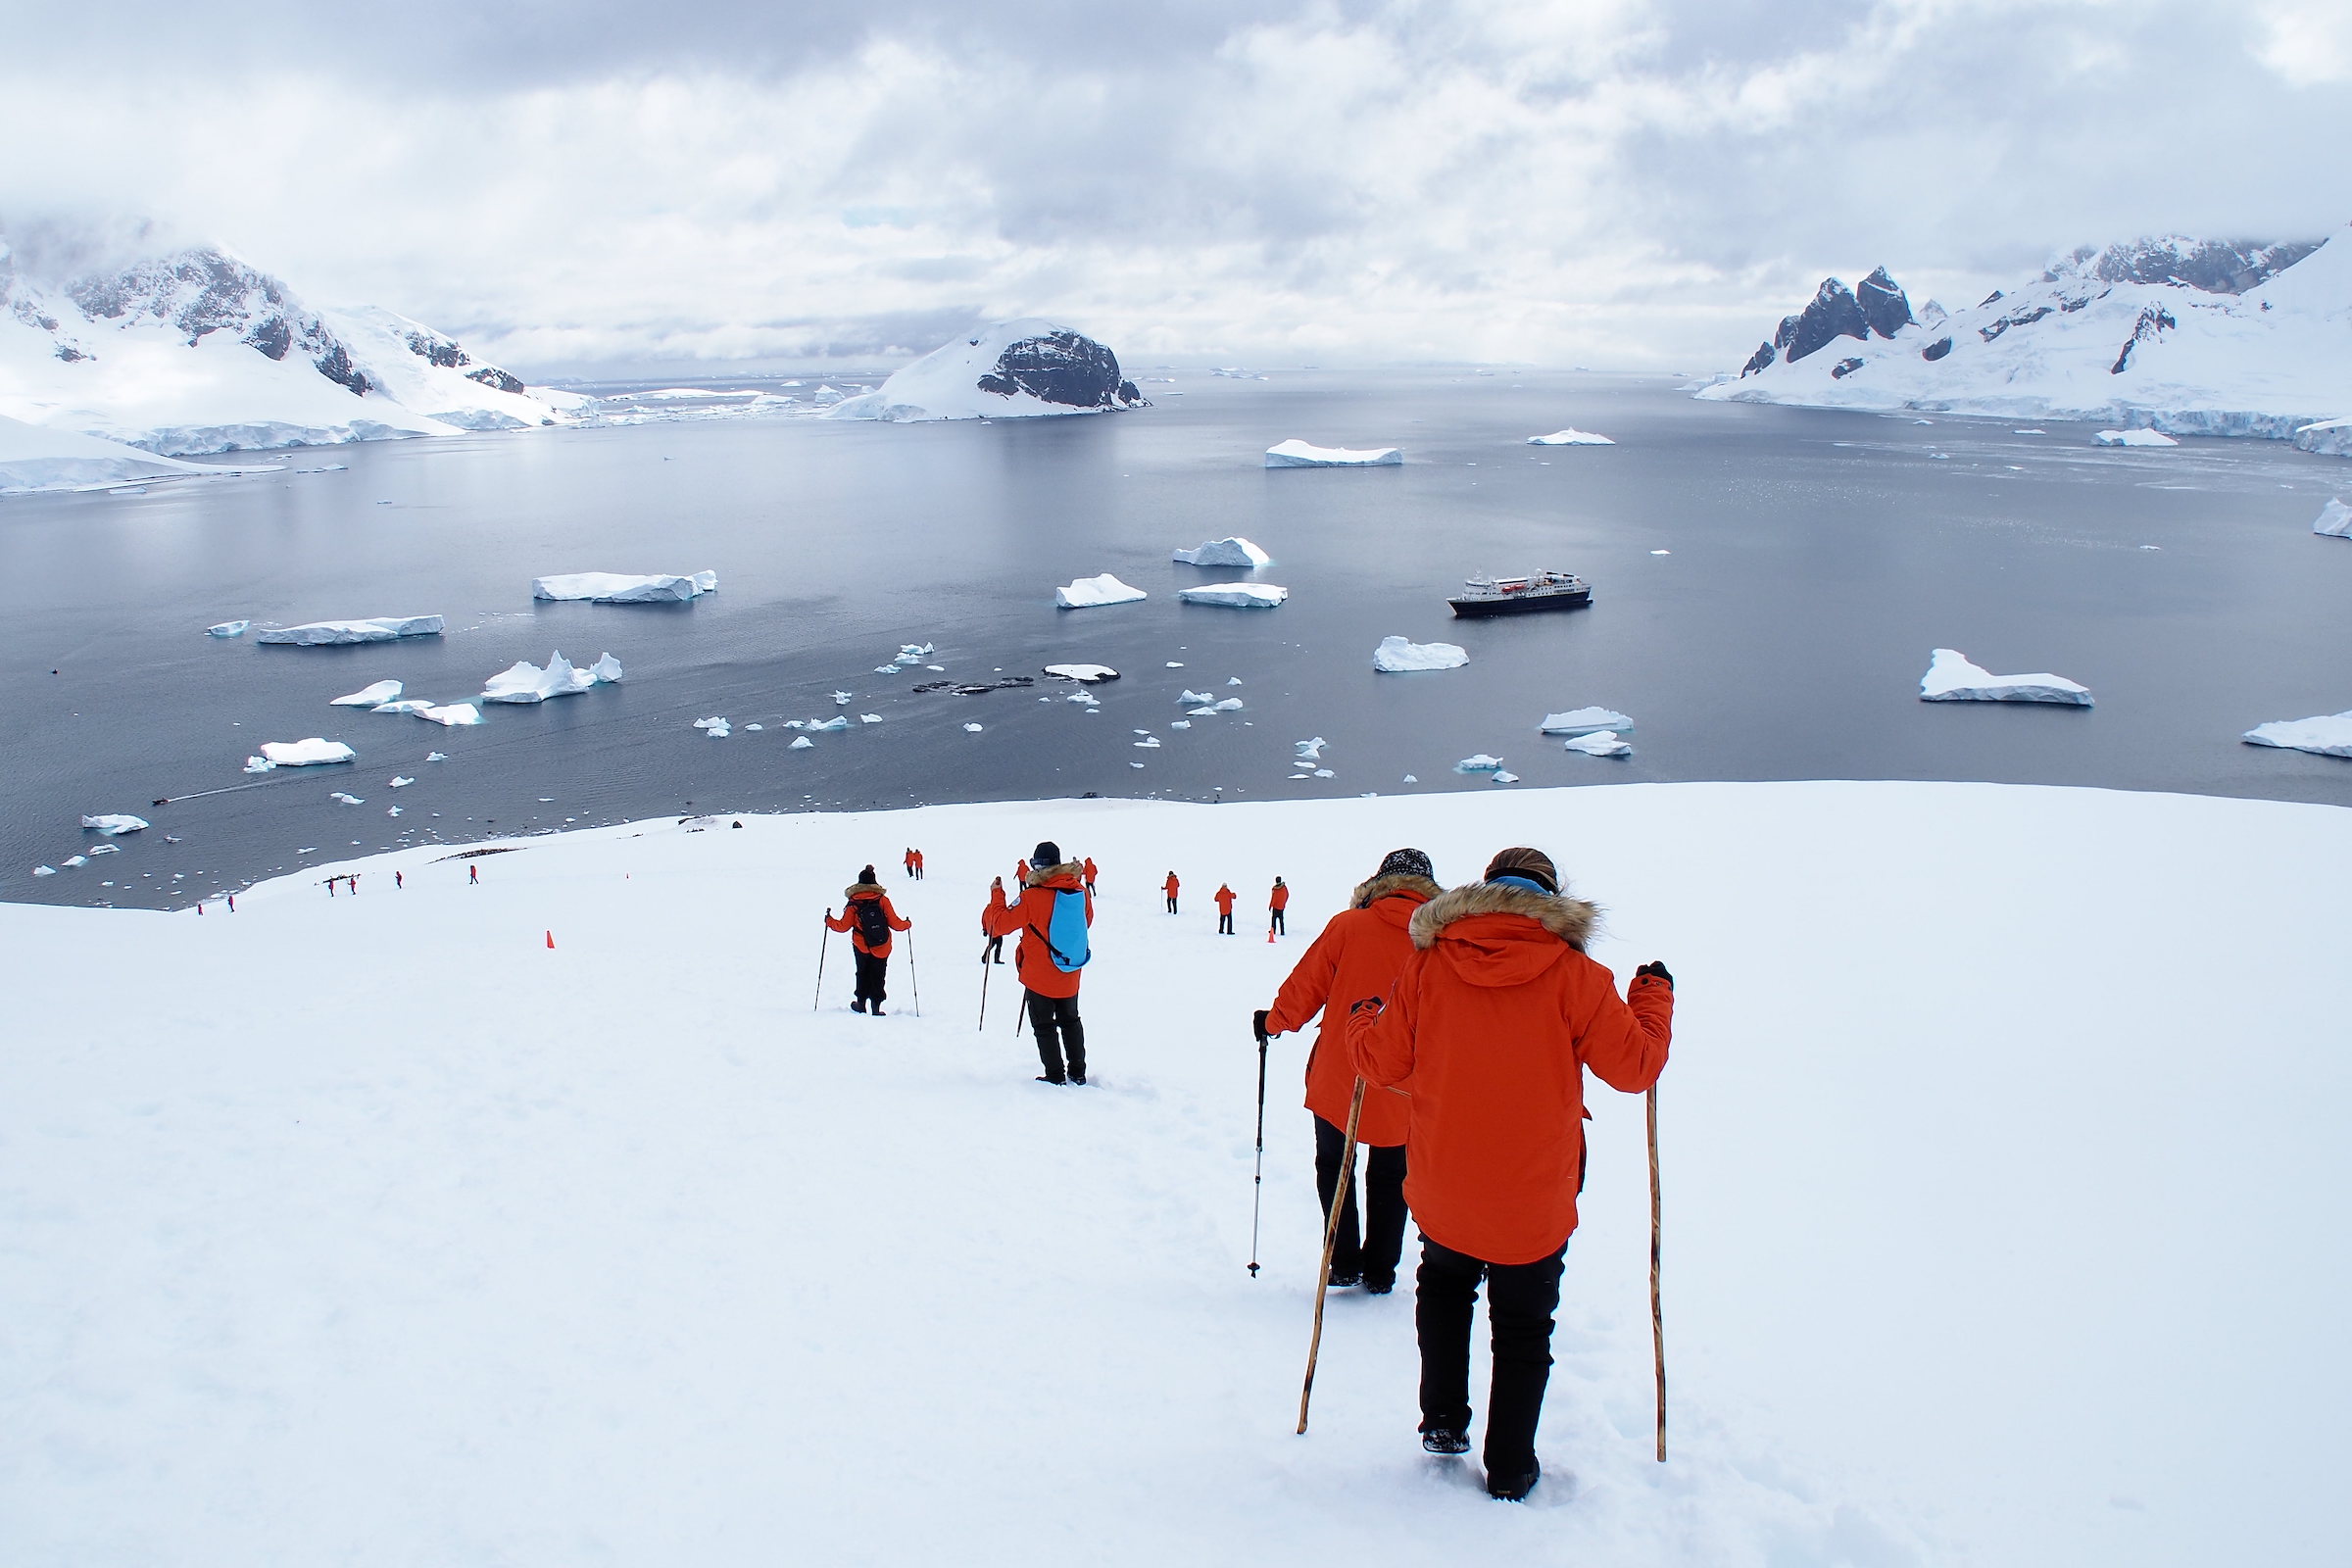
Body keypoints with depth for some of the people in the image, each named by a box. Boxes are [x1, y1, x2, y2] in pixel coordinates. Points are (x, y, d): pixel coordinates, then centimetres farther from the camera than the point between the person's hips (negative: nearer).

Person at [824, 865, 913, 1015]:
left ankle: (861, 1003, 28)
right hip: (882, 949, 0)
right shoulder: (882, 899, -11)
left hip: (861, 947, 0)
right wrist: (907, 924, 11)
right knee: (877, 976, 11)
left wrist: (829, 921, 11)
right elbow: (894, 923, -9)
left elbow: (843, 926, -7)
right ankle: (875, 1006, 6)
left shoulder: (853, 903, -11)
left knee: (862, 974, 22)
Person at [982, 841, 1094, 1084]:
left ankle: (1055, 1074, 11)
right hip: (1070, 975, 5)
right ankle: (1077, 1072, 25)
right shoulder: (1080, 891, -7)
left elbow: (1001, 923, -16)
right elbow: (1086, 921, 12)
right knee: (1070, 1021, 21)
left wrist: (996, 896, -4)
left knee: (1044, 1026, 9)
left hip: (1039, 976, -5)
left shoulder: (1032, 897, -22)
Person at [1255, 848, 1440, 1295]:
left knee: (1334, 1168, 19)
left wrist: (1274, 1021, 14)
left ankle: (1344, 1262, 14)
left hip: (1339, 1079, -1)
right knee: (1390, 1178, 19)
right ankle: (1380, 1271, 23)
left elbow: (1306, 987, -4)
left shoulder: (1347, 927, -9)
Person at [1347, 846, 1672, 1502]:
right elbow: (1635, 1066, -7)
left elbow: (1382, 1062, -3)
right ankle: (1509, 1471, 21)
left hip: (1443, 1189, 2)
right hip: (1535, 1200, -2)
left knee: (1444, 1282, 30)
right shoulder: (1573, 974, -12)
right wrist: (1653, 996, 10)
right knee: (1524, 1328, 16)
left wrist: (1363, 1019, 19)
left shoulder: (1428, 963, -6)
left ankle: (1442, 1419, 26)